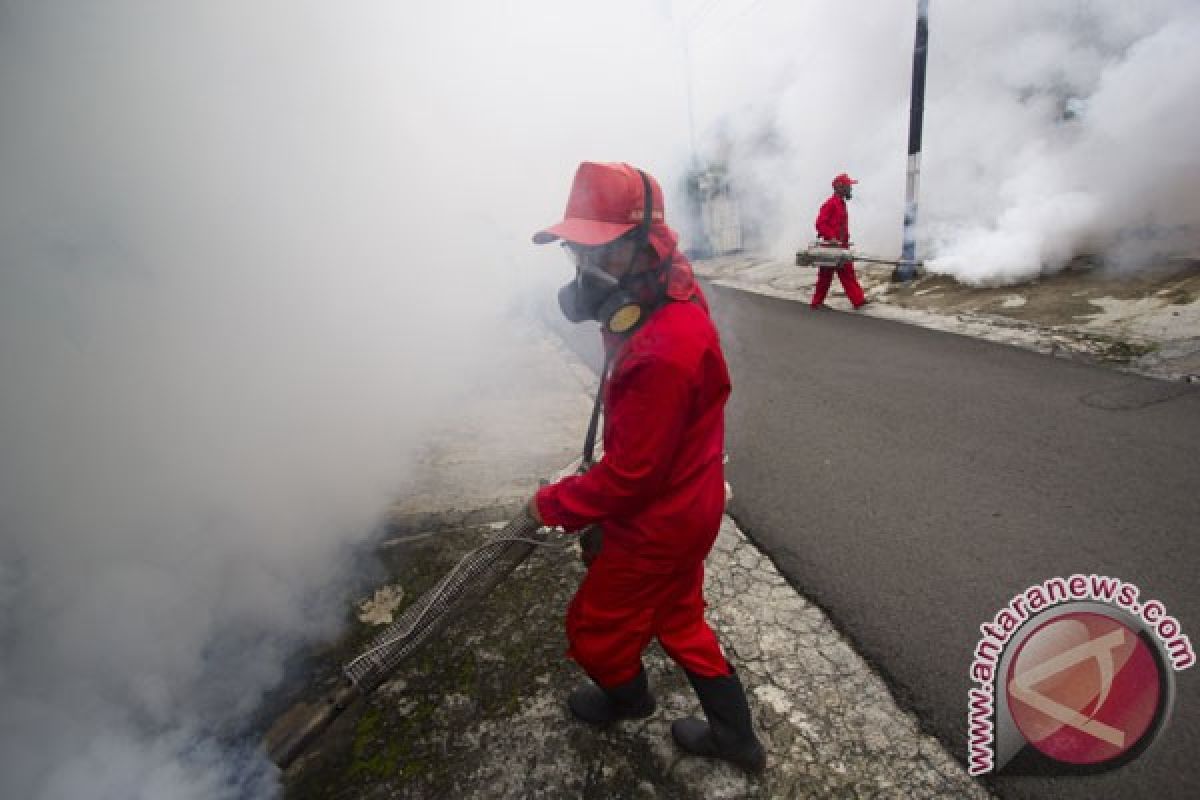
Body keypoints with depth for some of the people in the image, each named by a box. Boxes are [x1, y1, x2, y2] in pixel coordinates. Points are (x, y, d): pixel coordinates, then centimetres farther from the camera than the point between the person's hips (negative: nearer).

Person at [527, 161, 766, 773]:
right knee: (680, 621, 27)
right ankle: (736, 737, 45)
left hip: (657, 524, -9)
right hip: (686, 508, 9)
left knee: (595, 627, 18)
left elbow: (630, 473, -28)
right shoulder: (668, 307, -3)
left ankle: (627, 696, 52)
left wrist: (551, 505, -14)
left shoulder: (662, 353, -35)